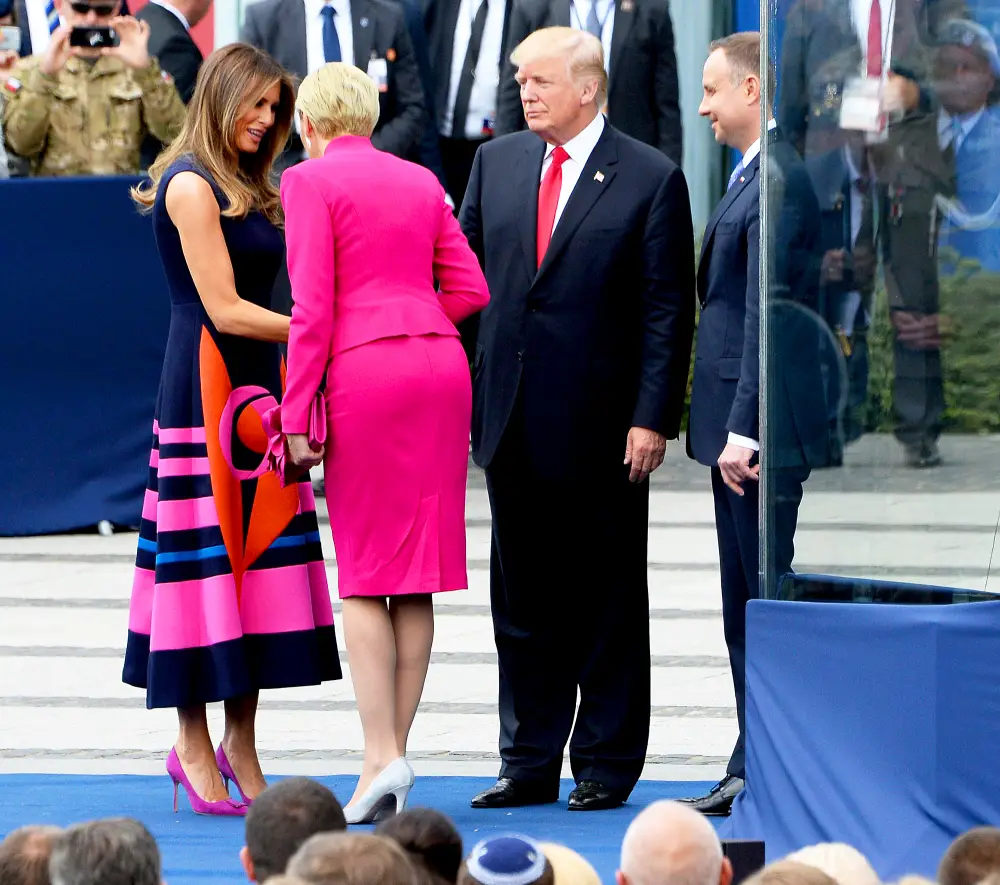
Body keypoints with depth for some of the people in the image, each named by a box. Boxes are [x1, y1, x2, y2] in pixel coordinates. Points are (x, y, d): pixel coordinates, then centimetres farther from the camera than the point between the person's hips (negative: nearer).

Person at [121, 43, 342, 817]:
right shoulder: (190, 185, -9)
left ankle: (241, 749, 8)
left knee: (258, 554, 5)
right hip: (204, 387, -8)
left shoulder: (248, 189, 17)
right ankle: (195, 749, -1)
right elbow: (223, 309, -13)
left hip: (255, 387, 8)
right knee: (208, 560, -6)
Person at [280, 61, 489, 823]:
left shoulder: (311, 180, -2)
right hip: (440, 362, 5)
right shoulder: (421, 181, 15)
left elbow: (312, 307, -9)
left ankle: (382, 755, -11)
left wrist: (297, 415, -7)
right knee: (416, 575, 8)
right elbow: (469, 289, 13)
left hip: (363, 369, -5)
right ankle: (394, 756, 9)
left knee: (363, 577, -1)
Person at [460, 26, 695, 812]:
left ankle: (606, 767, 11)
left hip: (601, 427, -4)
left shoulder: (652, 179, -4)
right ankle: (529, 762, 16)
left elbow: (668, 311, -7)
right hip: (513, 422, 5)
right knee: (523, 600, 9)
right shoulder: (495, 163, 9)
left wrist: (653, 419, -12)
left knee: (608, 603, 4)